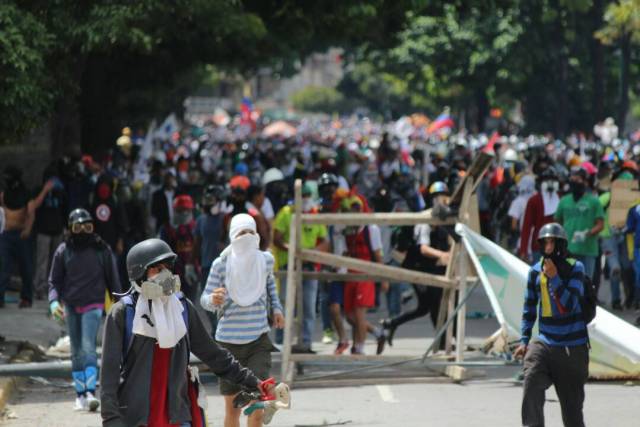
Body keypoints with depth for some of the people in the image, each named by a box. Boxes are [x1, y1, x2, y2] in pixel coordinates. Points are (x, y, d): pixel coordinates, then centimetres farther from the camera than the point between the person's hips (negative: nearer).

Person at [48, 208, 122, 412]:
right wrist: (54, 301, -9)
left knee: (88, 346, -17)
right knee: (76, 351, 7)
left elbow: (113, 280, 7)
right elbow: (54, 280, 8)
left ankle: (91, 392, -23)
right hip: (71, 306, 3)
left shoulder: (102, 250, 0)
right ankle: (80, 395, 13)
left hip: (93, 305, -3)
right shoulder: (63, 251, 4)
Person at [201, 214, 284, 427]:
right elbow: (205, 299, -6)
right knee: (232, 408, 9)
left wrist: (276, 307, 10)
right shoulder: (221, 264, -9)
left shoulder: (265, 259, 0)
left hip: (258, 339, 1)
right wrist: (213, 300, -29)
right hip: (229, 341, -1)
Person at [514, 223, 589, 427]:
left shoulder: (575, 268, -7)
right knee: (532, 382, -24)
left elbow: (569, 305, -17)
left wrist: (554, 278, -21)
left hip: (572, 346, -2)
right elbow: (529, 308, 14)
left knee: (572, 402, 4)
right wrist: (524, 340, 10)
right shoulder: (535, 271, 3)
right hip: (545, 343, 2)